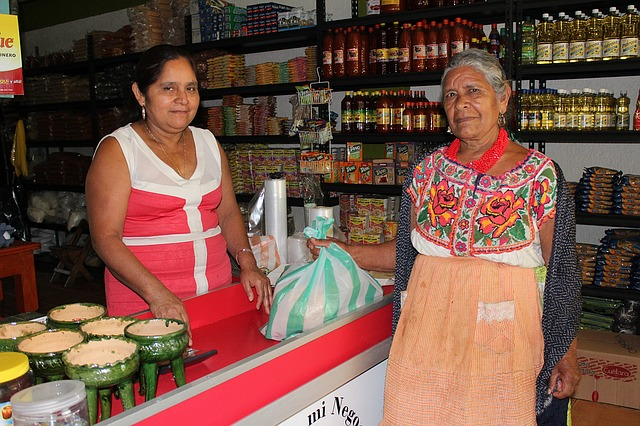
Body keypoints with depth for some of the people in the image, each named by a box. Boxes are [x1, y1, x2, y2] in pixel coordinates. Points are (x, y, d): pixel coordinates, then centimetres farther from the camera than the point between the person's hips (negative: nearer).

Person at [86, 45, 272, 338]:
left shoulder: (208, 143, 11)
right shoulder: (116, 150, -6)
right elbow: (106, 237, -12)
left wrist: (247, 264, -1)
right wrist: (156, 293, -24)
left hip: (218, 289, 5)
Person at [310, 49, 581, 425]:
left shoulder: (540, 174, -5)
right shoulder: (428, 169, 5)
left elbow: (561, 270, -2)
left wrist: (568, 353, -3)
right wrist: (346, 252, 5)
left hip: (502, 343, -2)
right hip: (428, 335, 3)